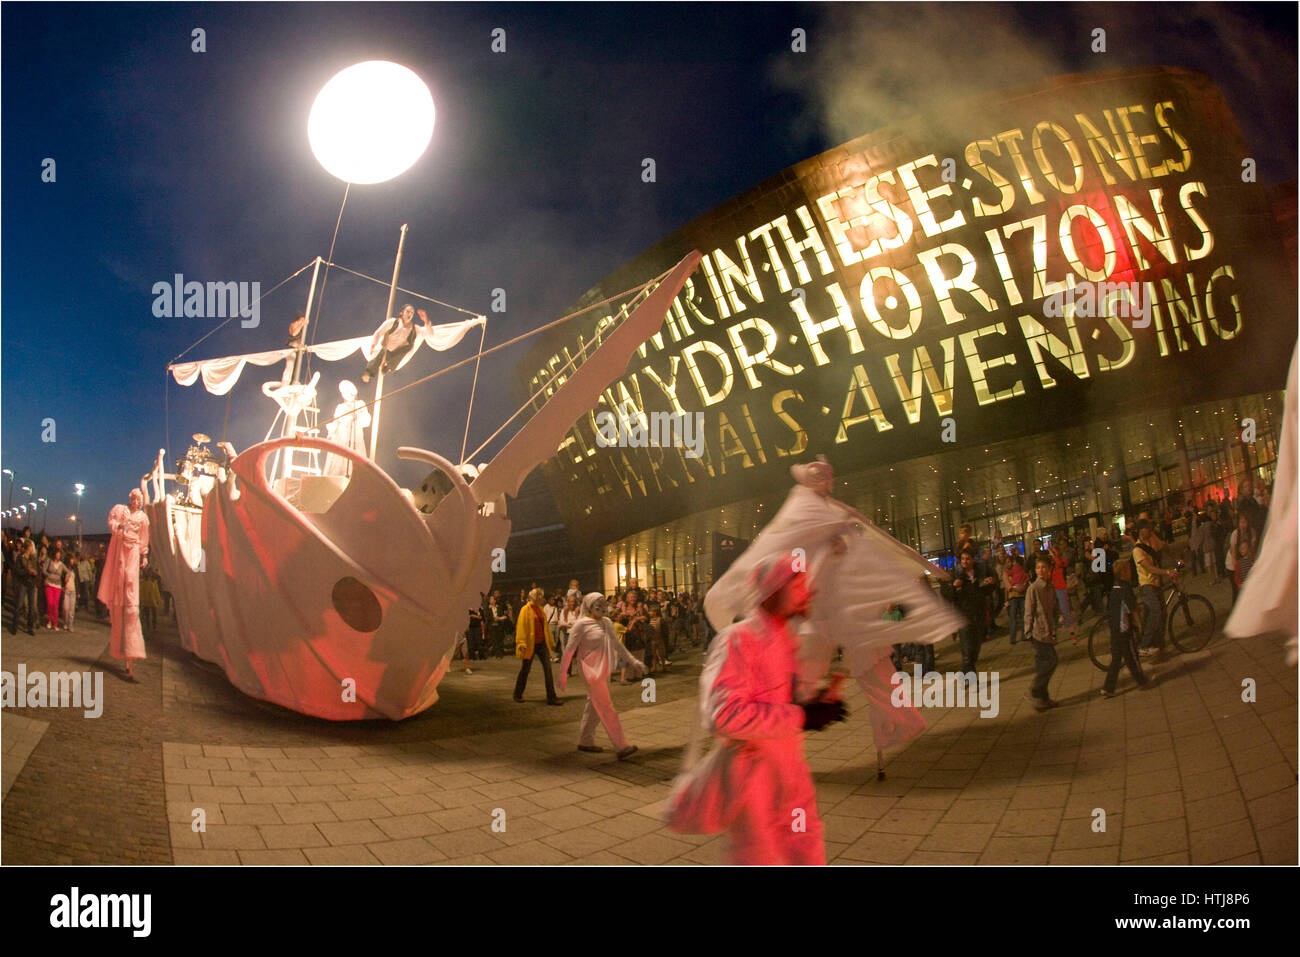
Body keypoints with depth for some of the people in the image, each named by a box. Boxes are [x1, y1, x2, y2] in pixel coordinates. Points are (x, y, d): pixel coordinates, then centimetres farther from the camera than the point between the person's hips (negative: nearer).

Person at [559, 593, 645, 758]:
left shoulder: (607, 623, 9)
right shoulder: (581, 624, -10)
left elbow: (616, 645, 19)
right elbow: (569, 649, -7)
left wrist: (632, 662, 16)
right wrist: (563, 674, -5)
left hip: (604, 669, 7)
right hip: (592, 670, -7)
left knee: (594, 706, 15)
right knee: (606, 709, -8)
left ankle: (585, 741, 27)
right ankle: (621, 746, -9)